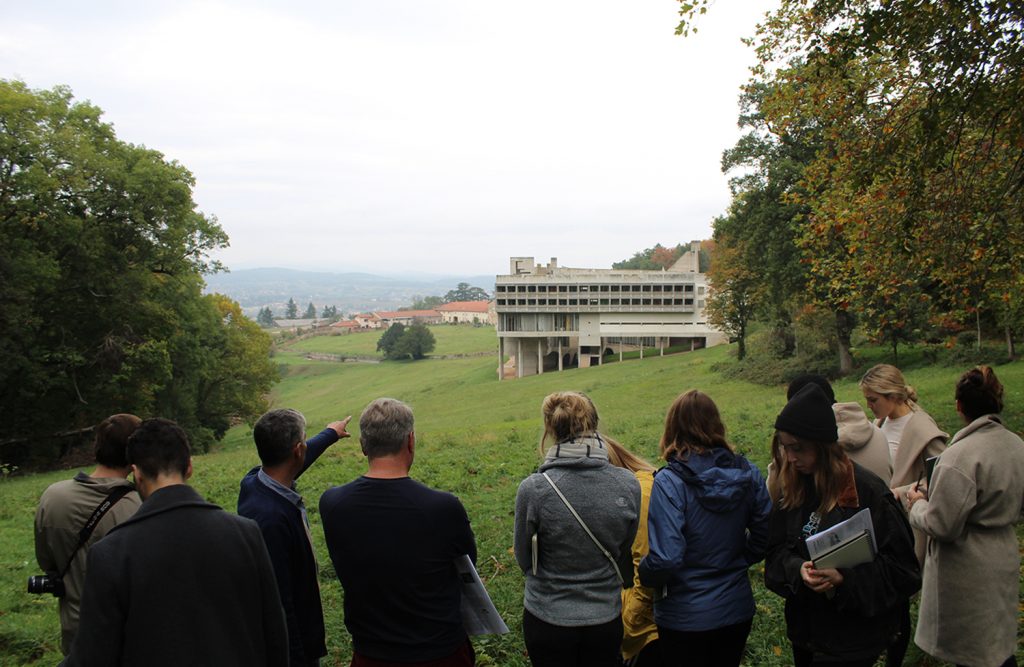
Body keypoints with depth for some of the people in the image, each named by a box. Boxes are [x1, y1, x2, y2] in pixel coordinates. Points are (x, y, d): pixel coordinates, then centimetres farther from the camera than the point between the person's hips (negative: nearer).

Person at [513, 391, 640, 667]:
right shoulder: (628, 484, -13)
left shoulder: (533, 489, -21)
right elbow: (624, 549, 3)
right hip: (606, 619, 2)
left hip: (547, 621, -2)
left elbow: (524, 559, -6)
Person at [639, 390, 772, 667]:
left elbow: (665, 559, -25)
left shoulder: (670, 482, -22)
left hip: (685, 618, -4)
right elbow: (766, 535, -1)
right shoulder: (748, 473, -7)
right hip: (738, 610, 5)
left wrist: (642, 572, -5)